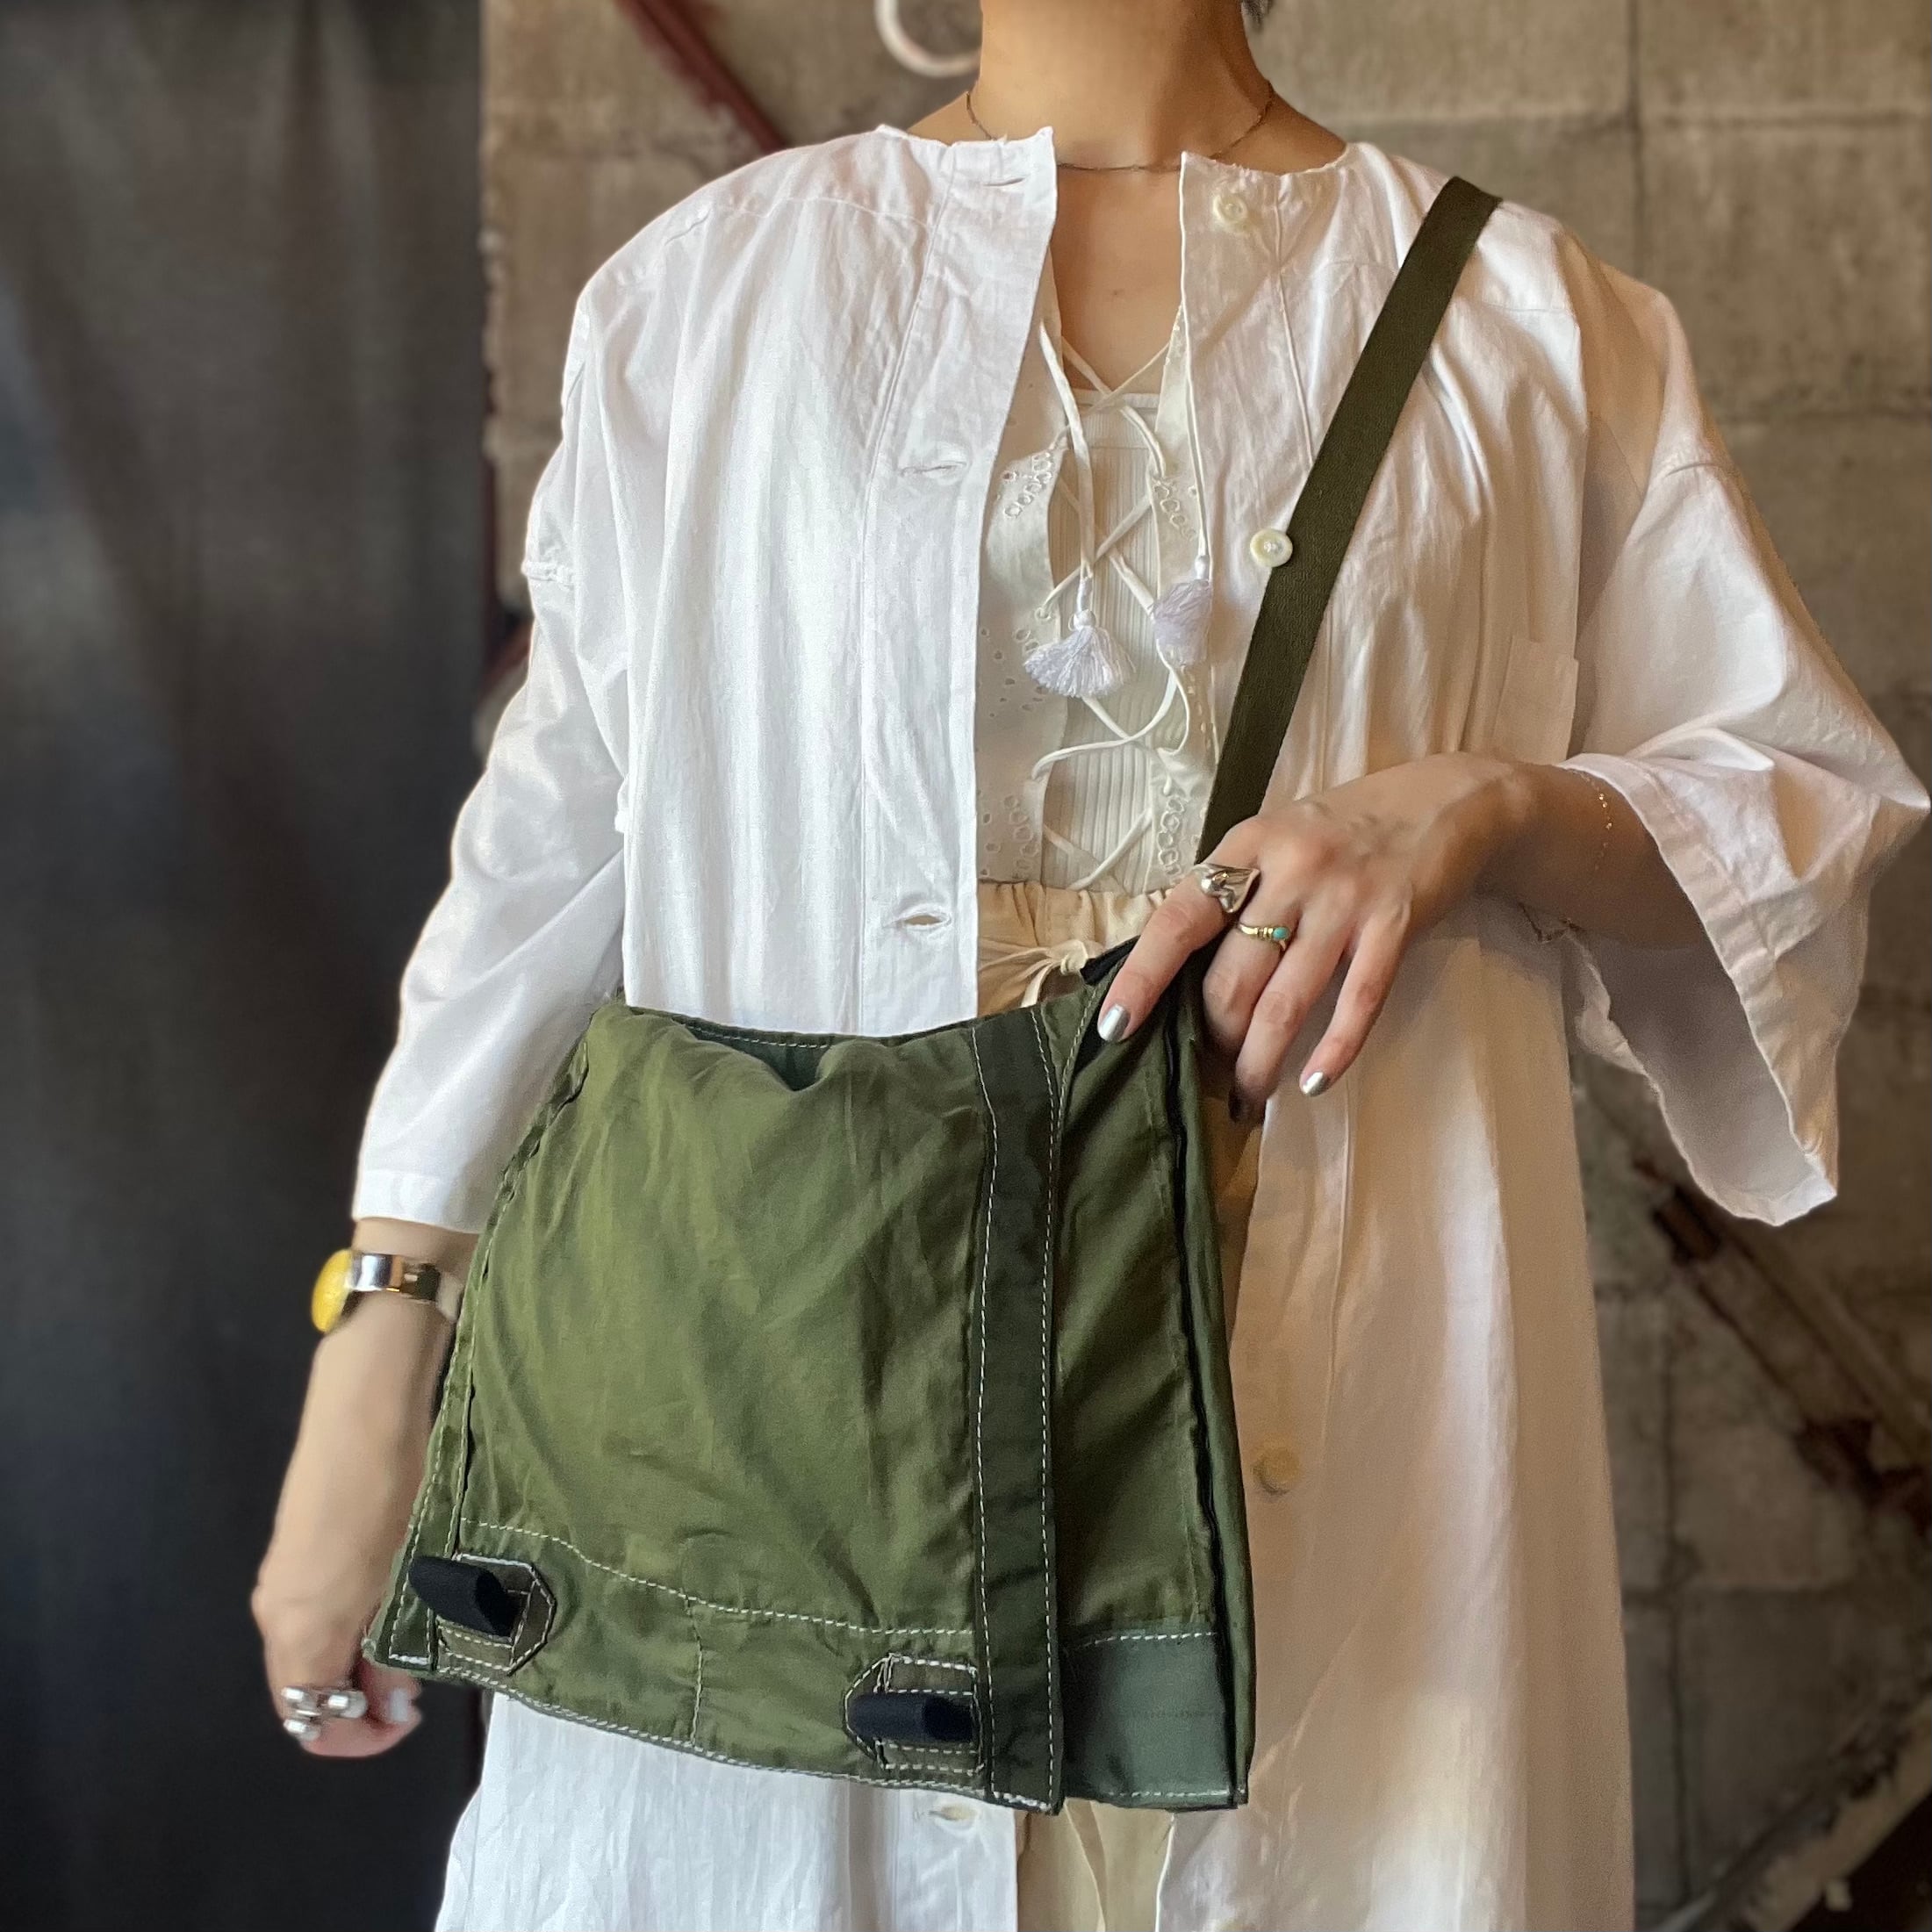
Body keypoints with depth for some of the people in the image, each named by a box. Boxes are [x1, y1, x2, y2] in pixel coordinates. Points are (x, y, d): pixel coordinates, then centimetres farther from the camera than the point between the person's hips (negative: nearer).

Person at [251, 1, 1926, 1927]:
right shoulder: (714, 283, 8)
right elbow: (547, 866, 6)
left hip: (1341, 1427, 0)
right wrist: (364, 1396, 3)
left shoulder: (1529, 318, 7)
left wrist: (1484, 806, -12)